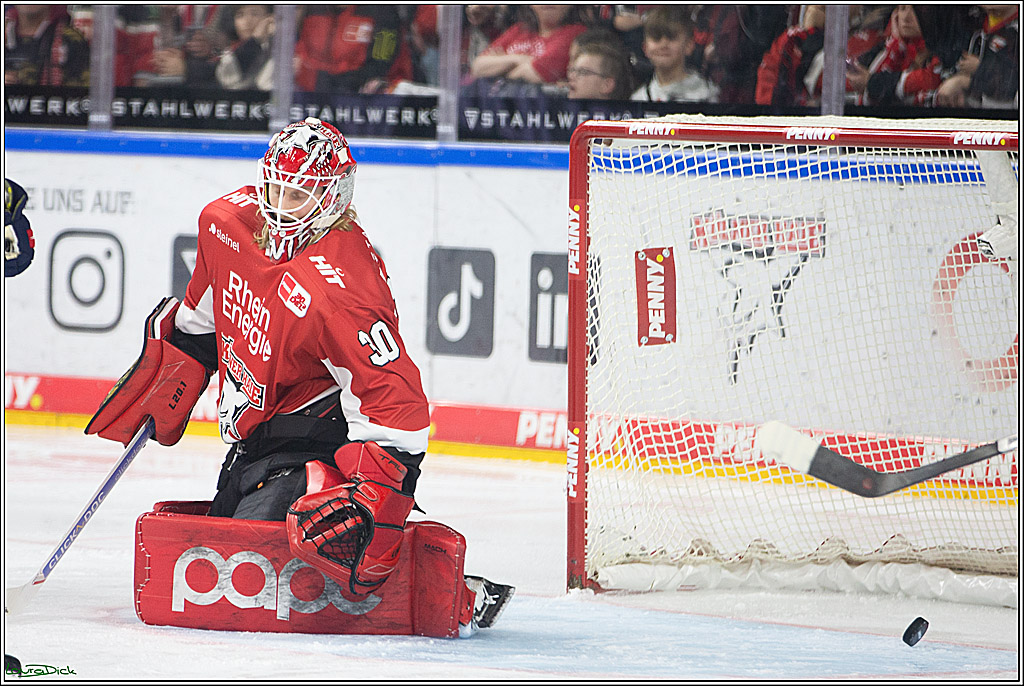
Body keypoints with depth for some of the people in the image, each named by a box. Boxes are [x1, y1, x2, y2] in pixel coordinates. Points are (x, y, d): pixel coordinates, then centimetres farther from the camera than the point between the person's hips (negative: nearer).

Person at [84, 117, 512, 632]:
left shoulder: (337, 289, -30)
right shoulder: (227, 222, -6)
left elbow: (397, 405, -32)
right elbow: (204, 311, 18)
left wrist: (374, 499, -40)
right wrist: (169, 383, 21)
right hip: (254, 432, 9)